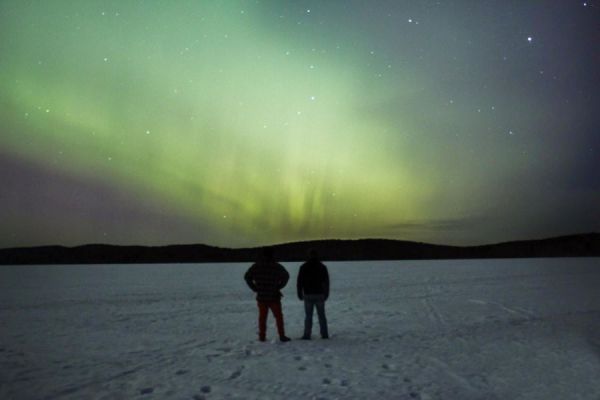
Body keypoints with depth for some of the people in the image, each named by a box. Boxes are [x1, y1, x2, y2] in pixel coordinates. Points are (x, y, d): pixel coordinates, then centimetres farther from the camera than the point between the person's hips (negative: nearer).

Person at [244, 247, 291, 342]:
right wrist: (279, 286, -3)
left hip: (261, 297, 2)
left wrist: (255, 288, 3)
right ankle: (282, 336, 7)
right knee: (279, 316, 8)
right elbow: (286, 276, -15)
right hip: (274, 296, -2)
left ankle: (262, 336, 13)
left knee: (262, 317, 12)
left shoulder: (256, 266, 1)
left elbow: (247, 277, 1)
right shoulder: (276, 266, -8)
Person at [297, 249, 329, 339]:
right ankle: (324, 334, 12)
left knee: (308, 316, 4)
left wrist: (300, 294, 5)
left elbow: (299, 282, -3)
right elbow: (326, 282, 3)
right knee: (321, 315, 10)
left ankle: (307, 335, 3)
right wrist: (326, 294, 10)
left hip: (308, 295, -1)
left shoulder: (304, 267, -3)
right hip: (320, 295, 2)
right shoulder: (322, 267, 2)